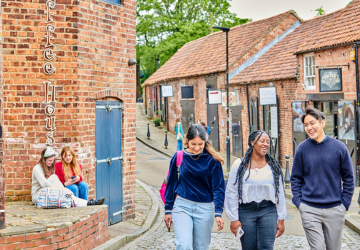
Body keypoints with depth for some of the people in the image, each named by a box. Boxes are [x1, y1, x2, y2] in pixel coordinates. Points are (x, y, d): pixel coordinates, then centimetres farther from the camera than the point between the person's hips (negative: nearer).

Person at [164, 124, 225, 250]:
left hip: (204, 209, 0)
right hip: (182, 206, 0)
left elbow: (218, 188, -3)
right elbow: (171, 184, 8)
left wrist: (218, 212, -13)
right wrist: (168, 209, 8)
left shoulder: (212, 160, -4)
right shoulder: (179, 157, 0)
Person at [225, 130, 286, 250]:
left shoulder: (274, 166, 8)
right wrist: (234, 219, -3)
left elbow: (280, 194, 11)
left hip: (268, 211, 1)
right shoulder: (239, 165, 1)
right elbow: (231, 193, 1)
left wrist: (281, 220, 9)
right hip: (246, 212, -1)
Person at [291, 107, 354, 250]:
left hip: (335, 210, 1)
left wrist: (345, 203, 0)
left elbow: (348, 177, 5)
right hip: (309, 210, -1)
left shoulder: (339, 147, -1)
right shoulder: (302, 149, -1)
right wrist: (298, 202, -2)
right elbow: (295, 178, 6)